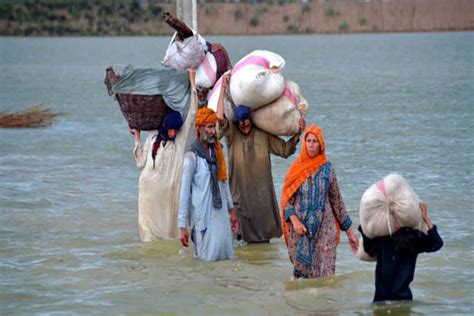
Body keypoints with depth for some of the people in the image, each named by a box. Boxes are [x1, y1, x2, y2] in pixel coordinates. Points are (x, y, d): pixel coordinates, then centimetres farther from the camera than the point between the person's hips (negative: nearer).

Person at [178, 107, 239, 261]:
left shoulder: (217, 151, 7)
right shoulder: (192, 156, -13)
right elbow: (184, 192, -12)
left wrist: (231, 210, 19)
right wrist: (182, 226, -13)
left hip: (220, 213, 6)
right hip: (203, 216, -6)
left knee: (225, 254, 7)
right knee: (209, 256, -3)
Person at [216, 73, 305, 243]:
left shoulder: (263, 135, 5)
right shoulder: (232, 135, -3)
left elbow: (285, 150, 11)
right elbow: (220, 117, -19)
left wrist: (297, 134, -4)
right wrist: (223, 88, -16)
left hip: (262, 191, 2)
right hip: (241, 190, -2)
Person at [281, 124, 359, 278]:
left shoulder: (327, 169, 5)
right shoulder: (295, 169, 3)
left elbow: (337, 200, 11)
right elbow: (286, 200, 3)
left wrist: (349, 231, 11)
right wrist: (294, 220, -15)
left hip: (324, 229, 0)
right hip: (300, 230, 0)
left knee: (325, 275, -8)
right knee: (302, 271, 1)